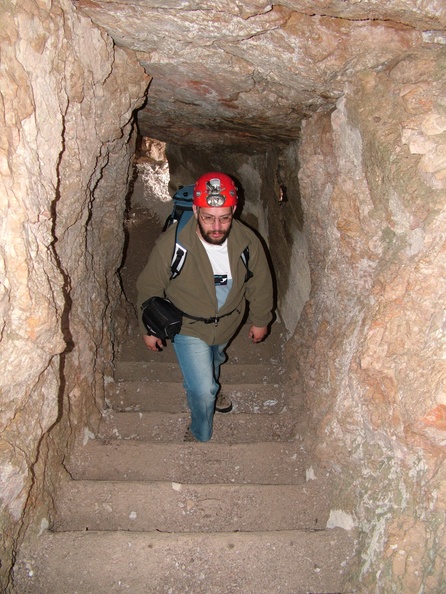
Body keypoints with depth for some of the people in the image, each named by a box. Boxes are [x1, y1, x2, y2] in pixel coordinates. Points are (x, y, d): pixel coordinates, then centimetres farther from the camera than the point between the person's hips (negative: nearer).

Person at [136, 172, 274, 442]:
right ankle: (200, 435, 28)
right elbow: (150, 288, -15)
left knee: (214, 361, 32)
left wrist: (260, 321, 6)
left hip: (228, 321, 3)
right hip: (188, 326, -3)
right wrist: (150, 329, -4)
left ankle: (211, 389, 67)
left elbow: (260, 284, -5)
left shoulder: (247, 241, -25)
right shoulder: (171, 243, -32)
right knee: (202, 390, -4)